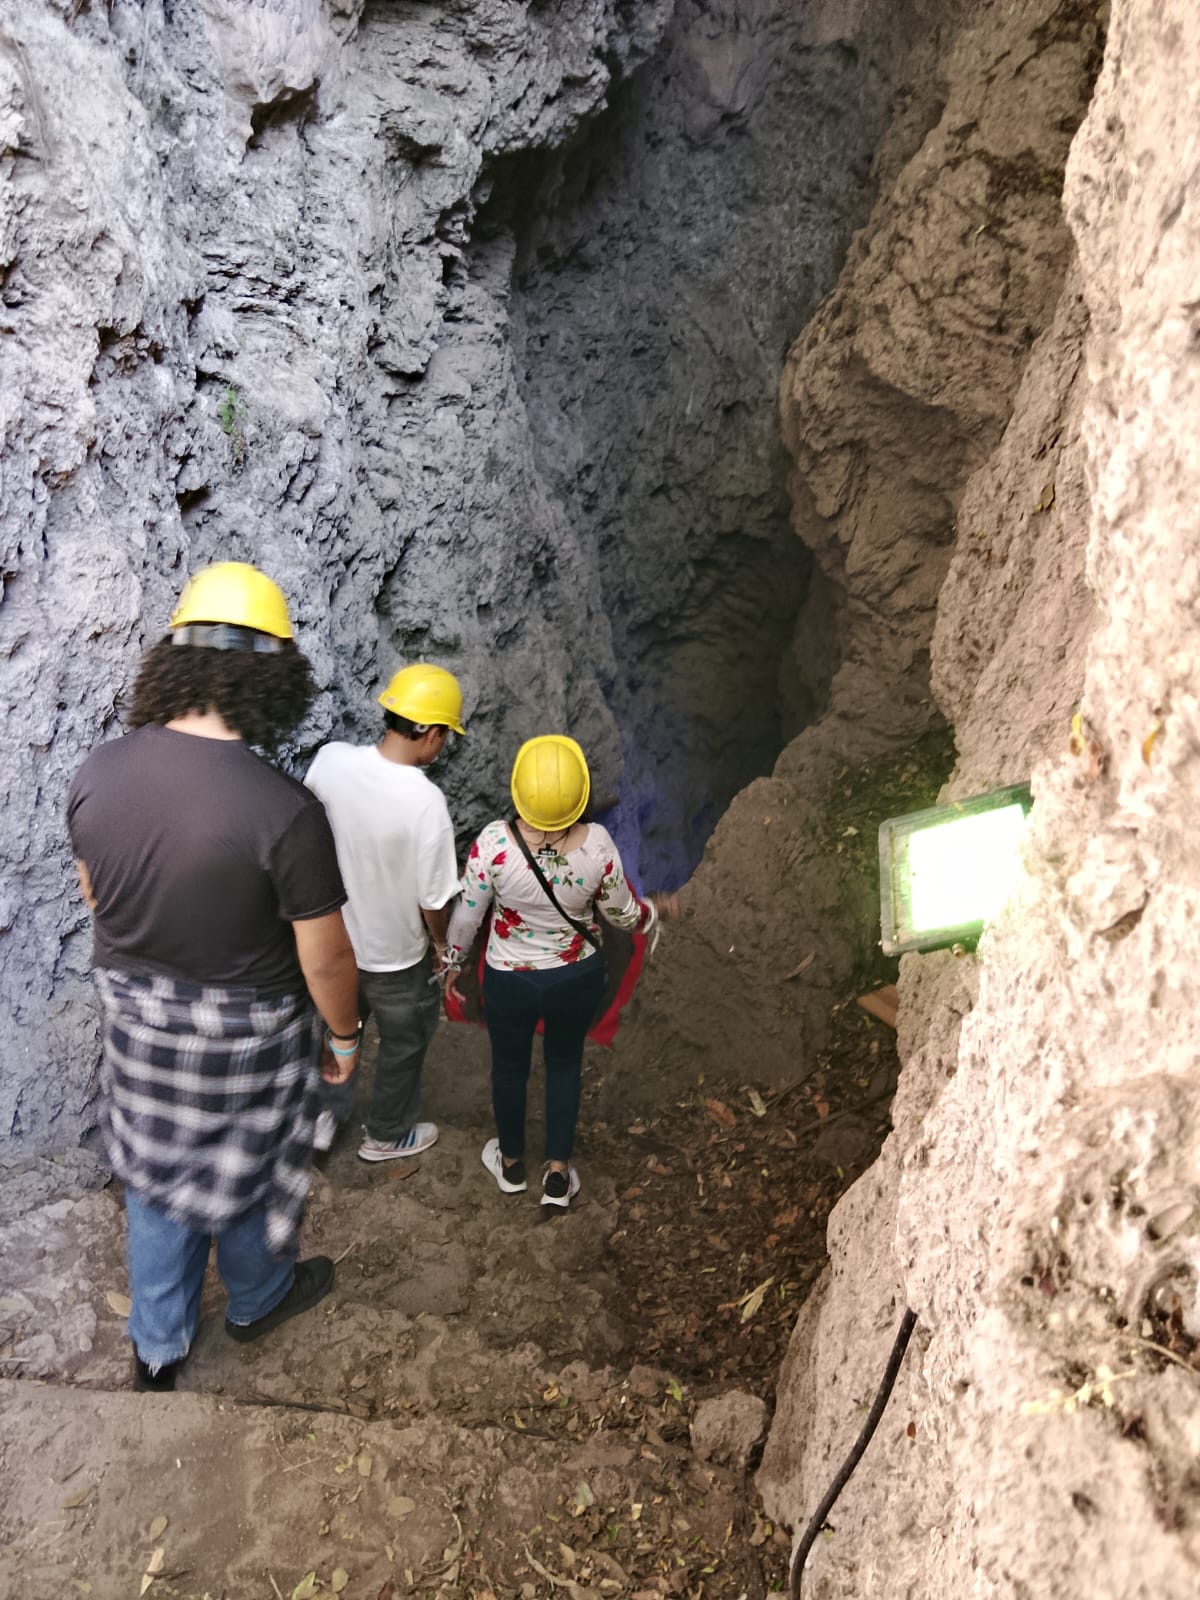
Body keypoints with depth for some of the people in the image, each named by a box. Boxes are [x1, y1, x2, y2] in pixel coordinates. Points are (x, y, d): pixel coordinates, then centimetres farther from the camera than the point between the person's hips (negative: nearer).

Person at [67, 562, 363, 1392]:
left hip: (135, 1020, 4)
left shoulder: (97, 773, -15)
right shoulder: (283, 809, -32)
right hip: (243, 1035, -4)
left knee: (155, 1175, 25)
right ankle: (258, 1300, 52)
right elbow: (325, 957, -21)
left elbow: (95, 898, 2)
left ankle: (157, 1347, 45)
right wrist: (344, 1035, -2)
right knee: (244, 1175, 23)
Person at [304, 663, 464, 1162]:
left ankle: (323, 1114, 45)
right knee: (404, 1044, 22)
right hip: (394, 954, -4)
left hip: (331, 935, 5)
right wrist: (439, 942, -1)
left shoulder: (330, 760, -18)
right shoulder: (425, 801, -32)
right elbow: (434, 897, -22)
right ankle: (387, 1135, 42)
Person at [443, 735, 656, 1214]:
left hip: (508, 980, -1)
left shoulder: (493, 842, -26)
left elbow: (466, 915, -13)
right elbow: (623, 914, -8)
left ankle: (511, 1163, 47)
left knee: (509, 1066, 25)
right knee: (565, 1064, 26)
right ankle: (557, 1175, 37)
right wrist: (652, 914, 15)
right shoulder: (597, 844, -23)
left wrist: (452, 963, 6)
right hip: (578, 977, 1)